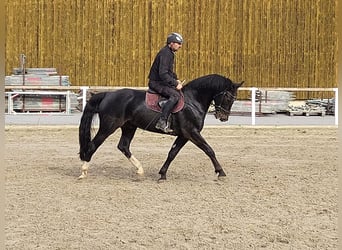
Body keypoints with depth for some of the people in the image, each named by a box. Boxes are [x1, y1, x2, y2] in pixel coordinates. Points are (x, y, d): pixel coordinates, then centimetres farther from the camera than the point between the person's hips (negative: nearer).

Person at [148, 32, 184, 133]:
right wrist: (175, 84, -25)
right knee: (175, 95, -29)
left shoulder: (170, 53, 15)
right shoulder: (165, 53, -19)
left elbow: (170, 71, 27)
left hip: (162, 82, 11)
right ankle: (162, 122, -33)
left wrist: (176, 80, 11)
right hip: (156, 83, -11)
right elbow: (163, 74, -27)